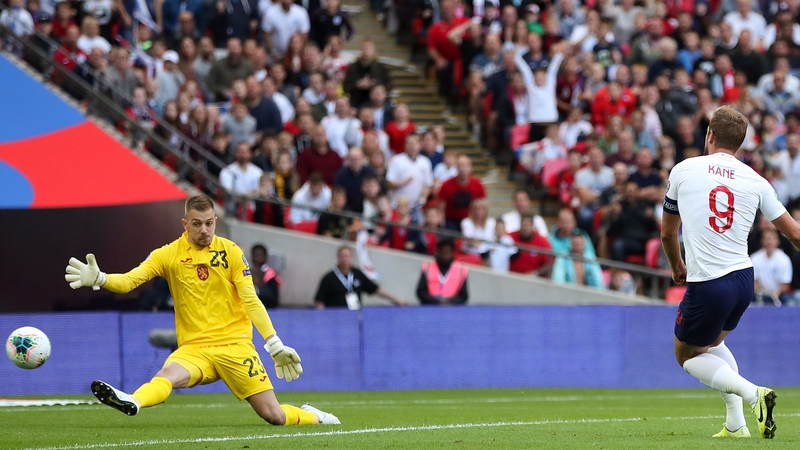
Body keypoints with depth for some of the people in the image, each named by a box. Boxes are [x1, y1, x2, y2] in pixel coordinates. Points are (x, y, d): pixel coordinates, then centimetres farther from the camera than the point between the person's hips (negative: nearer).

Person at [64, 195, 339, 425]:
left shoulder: (231, 252, 1)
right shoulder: (168, 255, 2)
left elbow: (251, 301, 2)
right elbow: (128, 281, -7)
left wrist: (275, 345, -2)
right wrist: (98, 279, -27)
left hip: (235, 345, 0)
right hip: (194, 348, 0)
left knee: (274, 416, -6)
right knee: (169, 374, -35)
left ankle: (311, 416, 24)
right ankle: (131, 403, -62)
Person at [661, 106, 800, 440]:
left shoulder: (683, 170, -1)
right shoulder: (755, 181, 3)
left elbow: (667, 233, 12)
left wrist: (678, 268, 31)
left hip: (707, 286, -5)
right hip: (743, 279, 5)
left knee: (687, 355, 16)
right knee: (712, 343, 29)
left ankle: (752, 393, -8)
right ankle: (736, 425, 19)